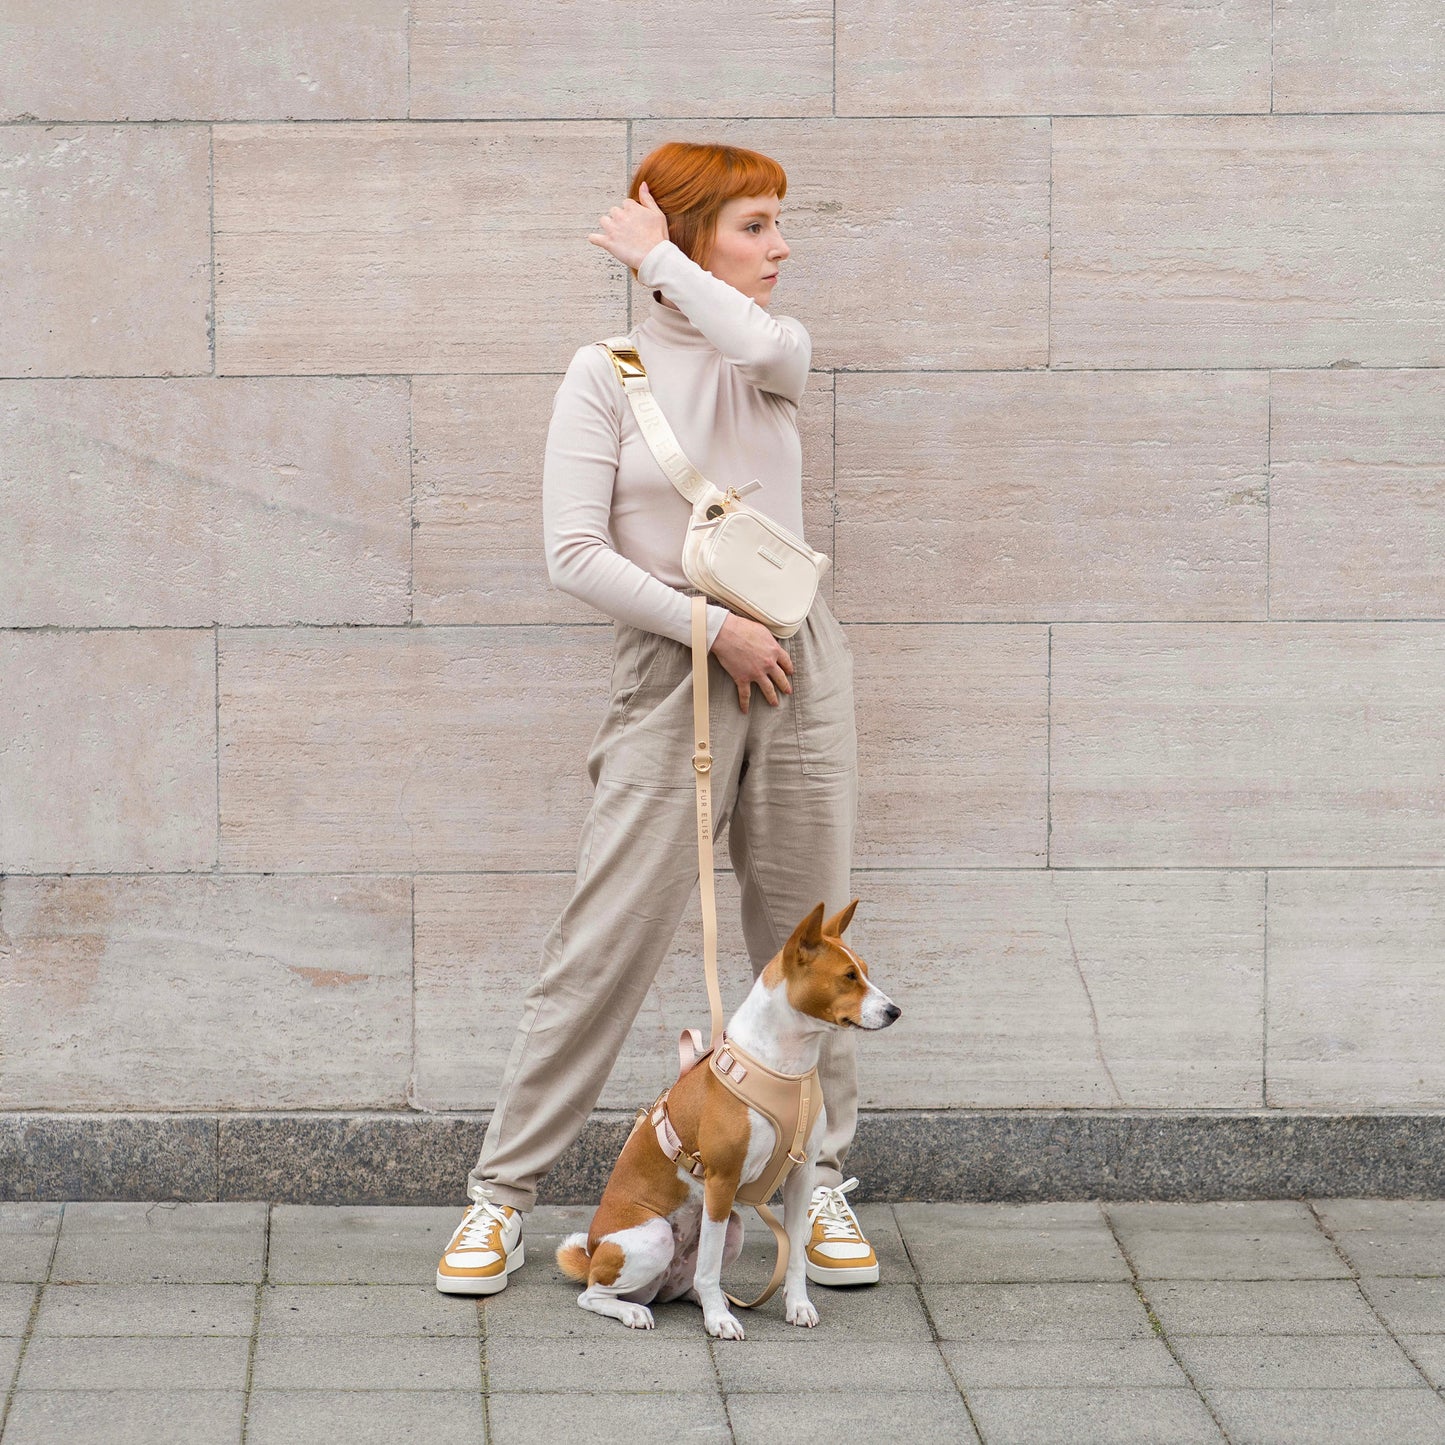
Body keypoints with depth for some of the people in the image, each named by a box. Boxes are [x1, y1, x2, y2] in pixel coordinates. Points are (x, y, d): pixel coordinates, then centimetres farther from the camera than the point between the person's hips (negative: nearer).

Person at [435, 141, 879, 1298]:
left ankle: (823, 1183, 18)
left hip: (795, 664, 3)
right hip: (672, 674, -3)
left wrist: (655, 258, -5)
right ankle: (503, 1190, 3)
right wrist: (712, 625, -12)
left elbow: (753, 342, -19)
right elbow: (576, 553, -7)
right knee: (606, 943, -5)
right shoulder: (608, 374, 0)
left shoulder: (773, 352, 9)